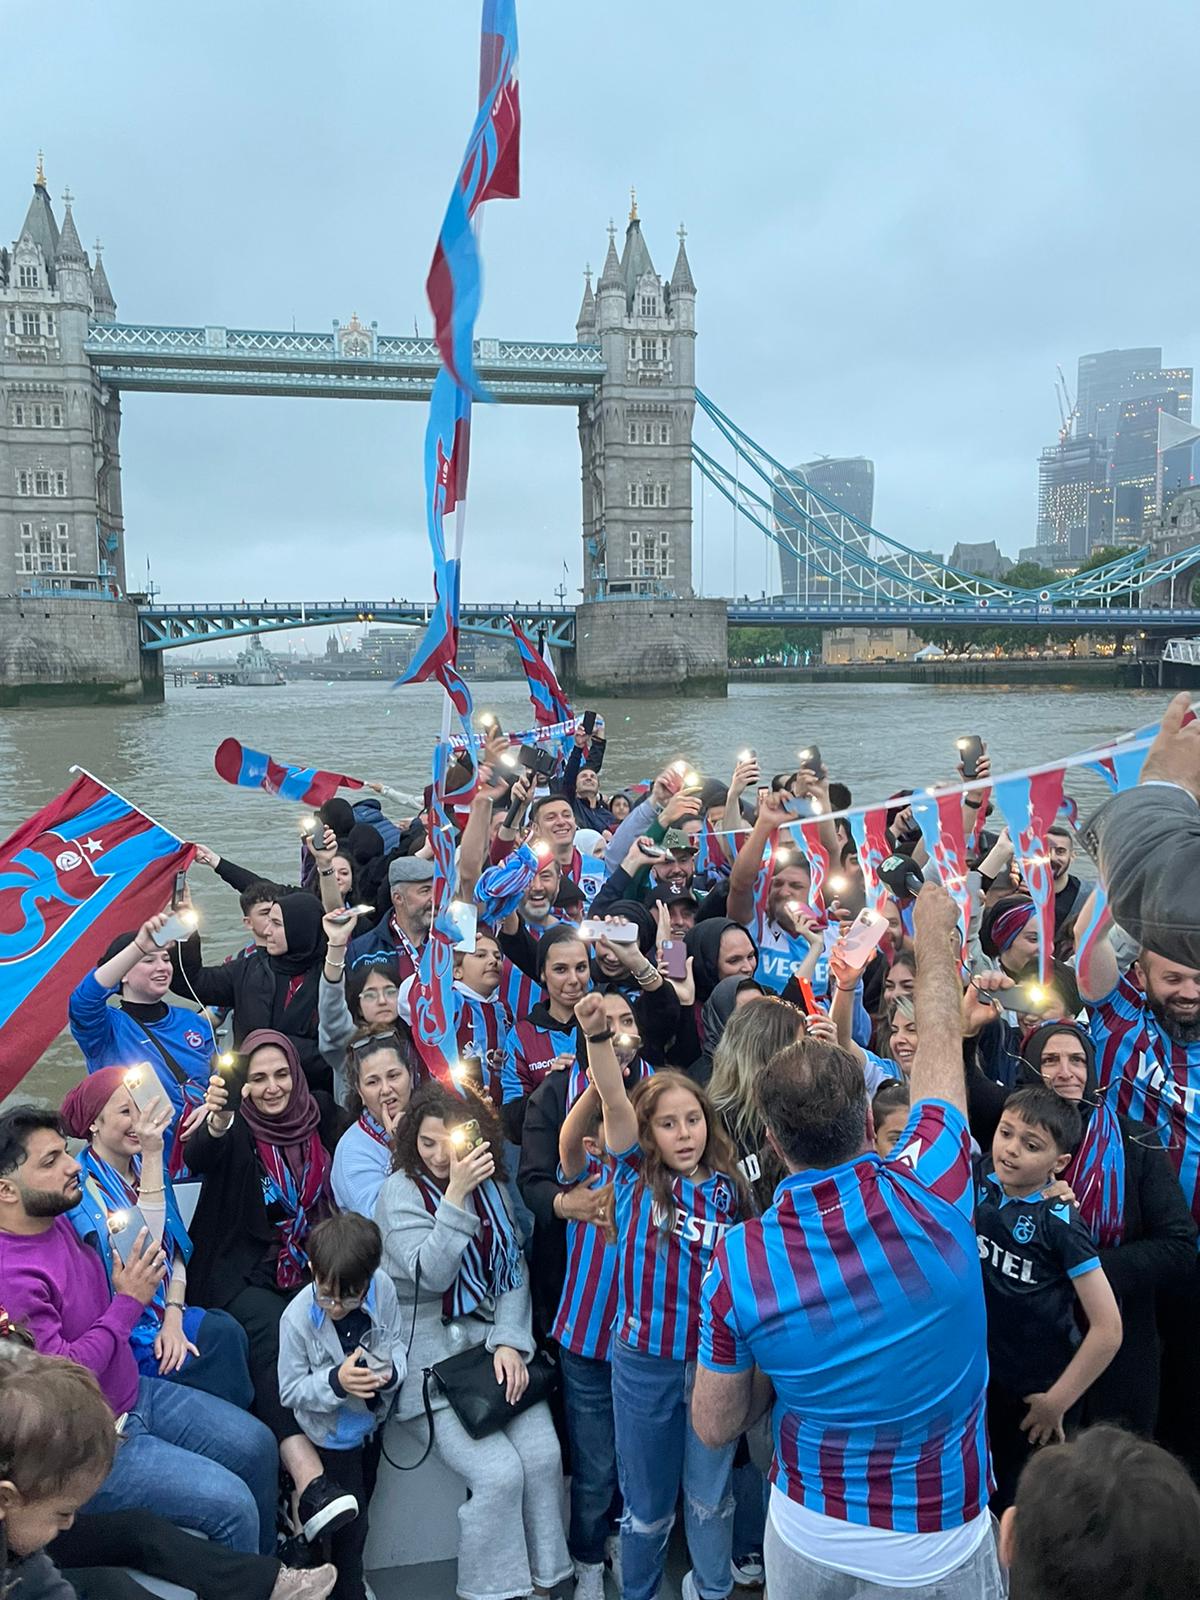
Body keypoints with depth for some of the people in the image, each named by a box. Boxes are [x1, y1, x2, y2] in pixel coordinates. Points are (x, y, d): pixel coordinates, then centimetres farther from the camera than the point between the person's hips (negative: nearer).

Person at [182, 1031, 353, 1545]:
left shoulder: (321, 1114, 6)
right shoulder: (234, 1127, -4)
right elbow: (198, 1159, -28)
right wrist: (216, 1122, -49)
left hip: (308, 1263, 3)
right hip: (242, 1268, -3)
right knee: (270, 1331, -32)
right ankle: (308, 1480, -42)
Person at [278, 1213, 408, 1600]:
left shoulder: (382, 1288, -24)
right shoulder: (297, 1317, -30)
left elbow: (397, 1344, -10)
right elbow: (290, 1391, -21)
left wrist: (390, 1371, -31)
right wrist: (335, 1382, -37)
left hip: (369, 1421, 4)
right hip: (331, 1433, -4)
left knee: (361, 1503, 27)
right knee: (349, 1521, 8)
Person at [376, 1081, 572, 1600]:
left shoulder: (490, 1187, 5)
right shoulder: (400, 1192, -8)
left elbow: (512, 1271, 5)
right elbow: (430, 1274, -18)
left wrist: (510, 1342, -8)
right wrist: (456, 1196, -26)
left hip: (494, 1341, 4)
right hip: (432, 1353, -4)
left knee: (544, 1457, -12)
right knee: (500, 1471, -16)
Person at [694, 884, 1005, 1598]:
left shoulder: (738, 1261, -22)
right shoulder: (931, 1193, -26)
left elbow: (715, 1426, -7)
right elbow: (940, 1044, -8)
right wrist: (935, 932, 8)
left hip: (805, 1536, 1)